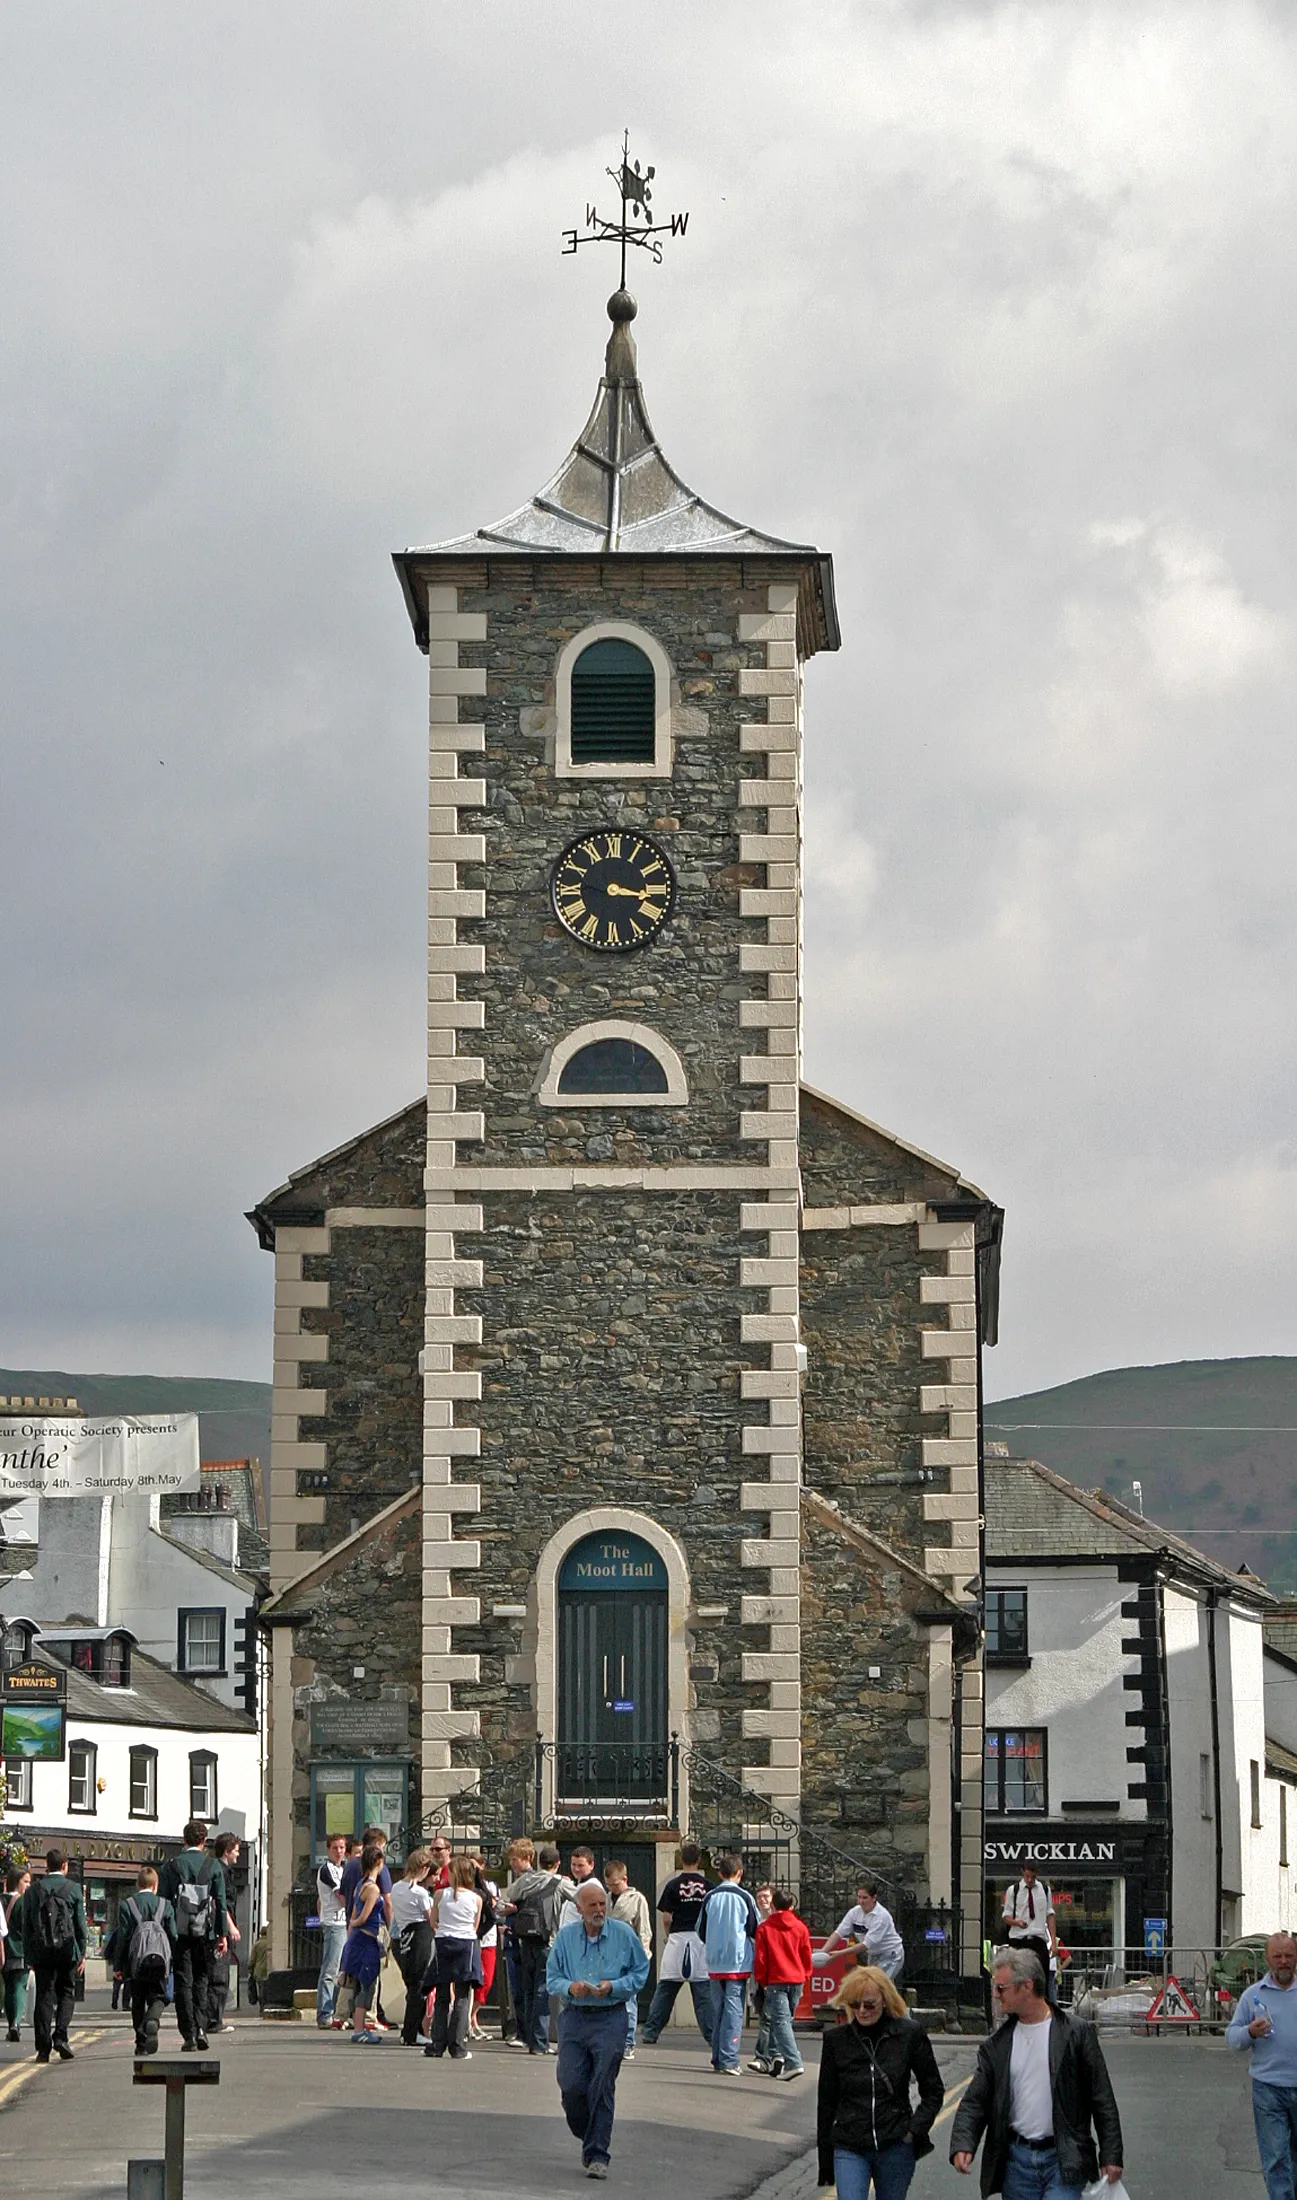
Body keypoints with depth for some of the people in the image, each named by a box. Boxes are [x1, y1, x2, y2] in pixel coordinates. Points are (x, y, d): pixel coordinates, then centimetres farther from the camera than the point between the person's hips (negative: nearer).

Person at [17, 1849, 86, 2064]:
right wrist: (82, 1953, 8)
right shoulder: (73, 1888, -1)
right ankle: (60, 2036, -7)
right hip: (67, 1950, -1)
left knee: (44, 1996, 5)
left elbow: (25, 1925, 5)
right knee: (66, 1993, 10)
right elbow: (80, 1923, 0)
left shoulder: (33, 1889, 4)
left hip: (41, 1951, 1)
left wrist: (30, 1955, 11)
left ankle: (43, 2047, 0)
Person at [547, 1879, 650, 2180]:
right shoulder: (565, 1937, 7)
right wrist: (569, 1987, -12)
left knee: (602, 2089, -6)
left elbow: (641, 1972, 4)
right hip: (574, 2018, 2)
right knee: (571, 2087, -4)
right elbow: (552, 1977, 9)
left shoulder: (623, 1934, 0)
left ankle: (597, 2155, 0)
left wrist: (613, 1986, -12)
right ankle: (587, 2137, 22)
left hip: (610, 2020, -2)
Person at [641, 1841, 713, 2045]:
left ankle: (650, 2032, 8)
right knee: (704, 1991, 2)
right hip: (701, 1940, 0)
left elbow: (666, 1919, -1)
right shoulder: (707, 1885, 1)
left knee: (664, 1990, 6)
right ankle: (711, 2034, -2)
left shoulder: (673, 1885, -1)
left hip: (677, 1939, 0)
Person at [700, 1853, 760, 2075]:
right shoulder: (743, 1897, -8)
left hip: (715, 1963, 4)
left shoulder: (710, 1897, 1)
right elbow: (755, 1931, -2)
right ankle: (729, 2060, -10)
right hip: (739, 1963, -4)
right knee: (734, 2009, -3)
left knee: (718, 2009, 13)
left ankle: (718, 2058, 16)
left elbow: (701, 1930, 9)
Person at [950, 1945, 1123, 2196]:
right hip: (1017, 2161, 4)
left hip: (1063, 2161, -4)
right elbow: (974, 2101, 5)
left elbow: (1102, 2100, -1)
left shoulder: (1077, 2034, -2)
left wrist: (1111, 2156, -5)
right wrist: (962, 2145, -13)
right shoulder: (996, 2046, 8)